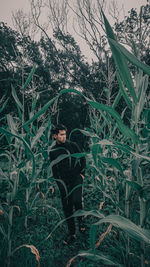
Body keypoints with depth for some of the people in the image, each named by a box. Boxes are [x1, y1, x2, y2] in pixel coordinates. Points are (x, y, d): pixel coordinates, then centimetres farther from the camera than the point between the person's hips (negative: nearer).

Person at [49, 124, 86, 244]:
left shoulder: (73, 145, 0)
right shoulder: (52, 152, 3)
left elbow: (82, 158, 8)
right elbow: (54, 169, 6)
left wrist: (82, 173, 1)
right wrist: (60, 183, -2)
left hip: (77, 178, -2)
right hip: (64, 182, 2)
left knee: (77, 200, -22)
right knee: (67, 208, 6)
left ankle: (81, 219, 10)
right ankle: (71, 233, 23)